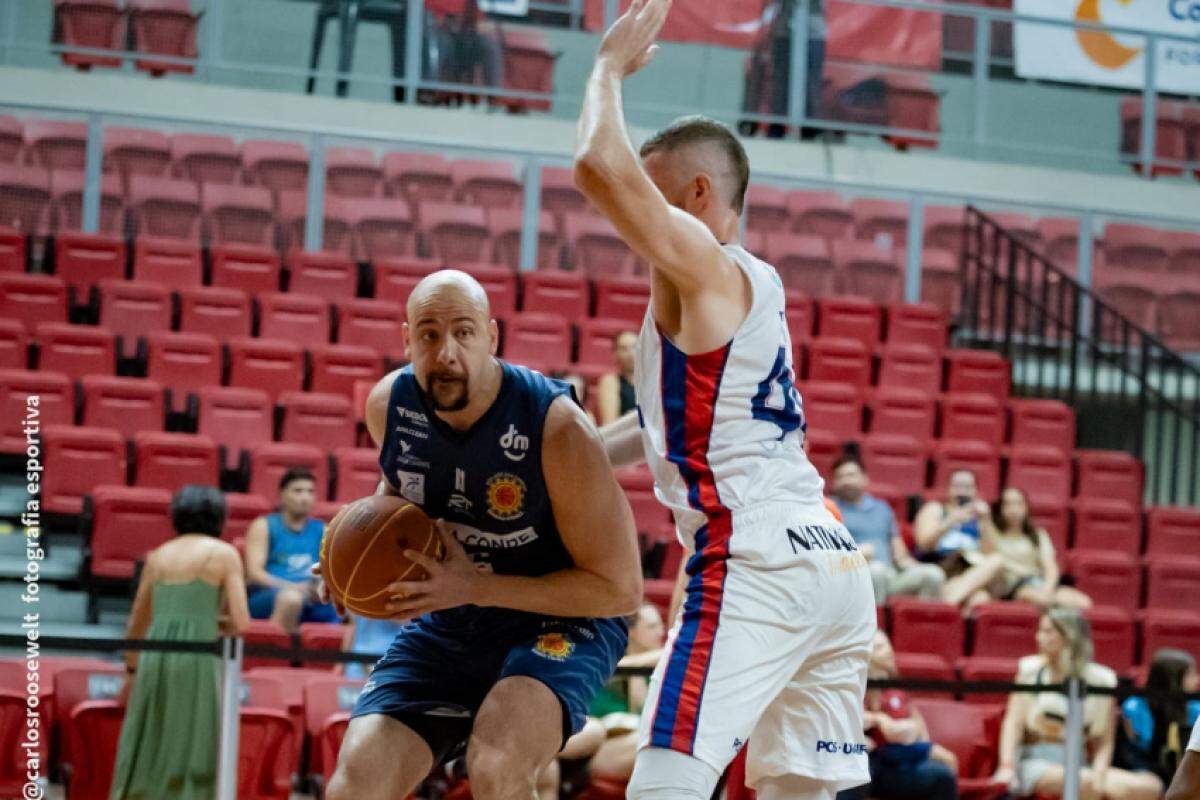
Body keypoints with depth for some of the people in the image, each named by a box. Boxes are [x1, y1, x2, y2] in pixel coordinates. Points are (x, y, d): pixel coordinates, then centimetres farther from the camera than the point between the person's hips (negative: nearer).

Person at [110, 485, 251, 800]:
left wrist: (131, 672, 38)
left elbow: (136, 626, 24)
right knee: (193, 759, -1)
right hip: (197, 657, -4)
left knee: (145, 756, 12)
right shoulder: (224, 553, 3)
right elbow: (242, 623, -5)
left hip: (154, 657, 4)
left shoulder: (158, 555, 16)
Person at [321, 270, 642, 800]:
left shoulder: (557, 428, -26)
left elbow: (620, 588, -20)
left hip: (559, 622, -5)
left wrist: (475, 587, -26)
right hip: (444, 625, 5)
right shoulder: (388, 404, -9)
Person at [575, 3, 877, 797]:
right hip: (835, 563, 10)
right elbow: (679, 420, 35)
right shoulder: (753, 287, 23)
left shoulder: (703, 265, -5)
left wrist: (613, 64, 0)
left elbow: (598, 166, -17)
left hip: (756, 568, -10)